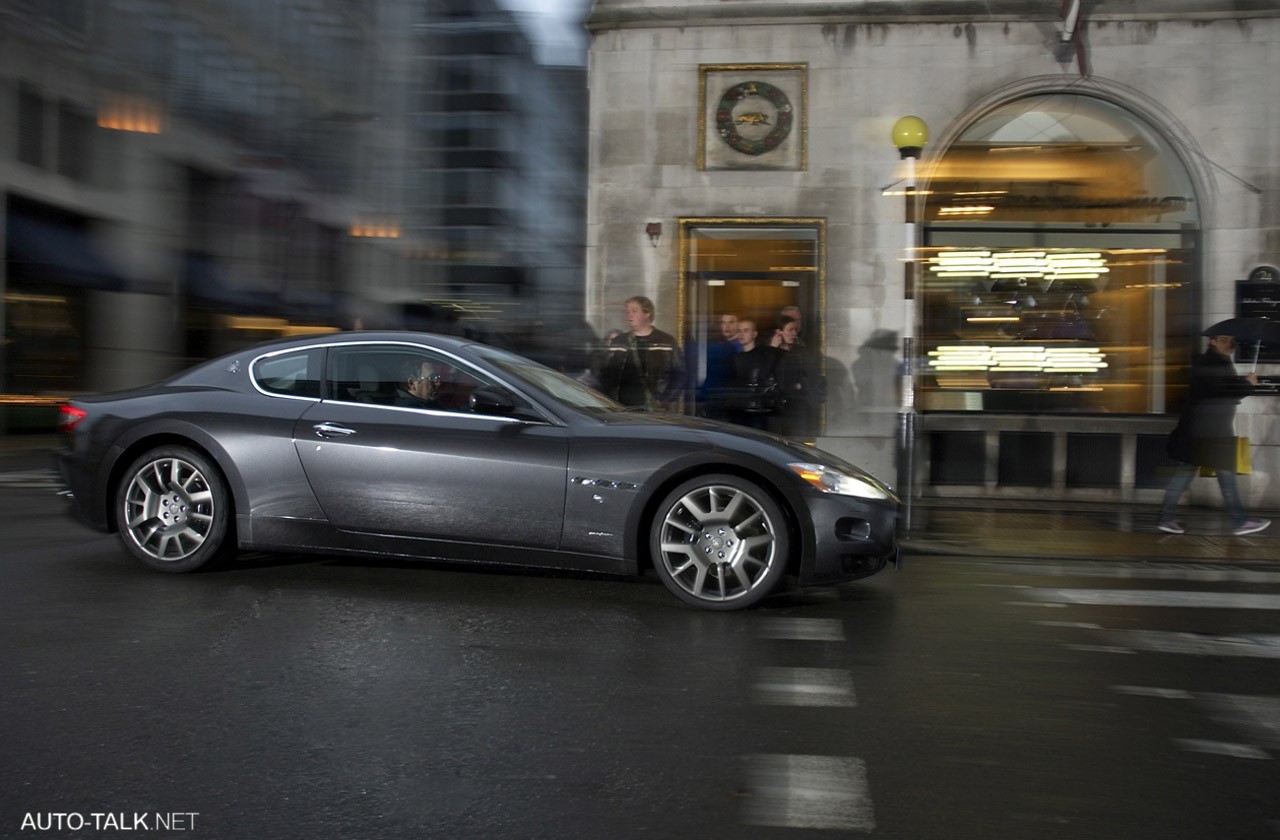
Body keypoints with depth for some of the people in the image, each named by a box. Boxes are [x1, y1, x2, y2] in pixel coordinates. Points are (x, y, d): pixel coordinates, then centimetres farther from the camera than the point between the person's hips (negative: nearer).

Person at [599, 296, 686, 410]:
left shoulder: (666, 342, 5)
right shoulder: (618, 343, 12)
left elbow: (678, 374, 4)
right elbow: (606, 375, 14)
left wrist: (665, 400, -7)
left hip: (657, 411, -2)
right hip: (624, 410, 2)